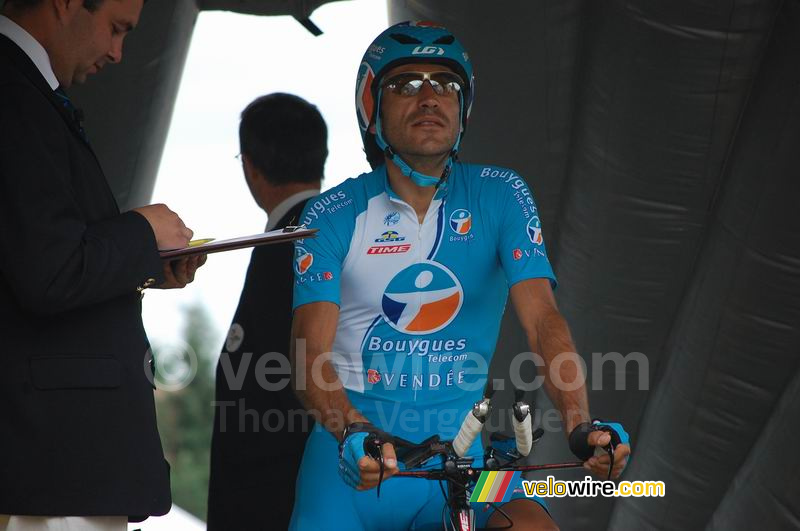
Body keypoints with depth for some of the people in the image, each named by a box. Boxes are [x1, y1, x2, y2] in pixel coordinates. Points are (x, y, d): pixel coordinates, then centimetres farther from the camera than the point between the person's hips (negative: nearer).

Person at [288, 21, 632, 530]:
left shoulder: (500, 197, 2)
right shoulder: (333, 216, -1)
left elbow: (544, 319, -9)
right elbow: (311, 351, -11)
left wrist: (581, 426, -26)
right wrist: (354, 433, -32)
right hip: (354, 453, 0)